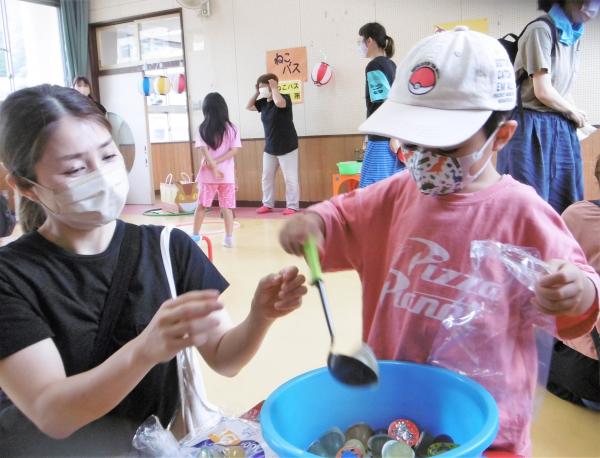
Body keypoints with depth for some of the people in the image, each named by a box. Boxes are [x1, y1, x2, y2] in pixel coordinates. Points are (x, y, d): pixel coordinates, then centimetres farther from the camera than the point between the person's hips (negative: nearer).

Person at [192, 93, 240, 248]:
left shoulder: (203, 128, -2)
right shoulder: (231, 128, -1)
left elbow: (203, 150, -11)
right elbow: (234, 150, -8)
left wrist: (213, 167, -12)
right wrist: (216, 163, -9)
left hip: (208, 174, 0)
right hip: (227, 174, 0)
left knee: (201, 206, 12)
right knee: (226, 207, 7)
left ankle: (195, 235, 19)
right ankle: (229, 238, 9)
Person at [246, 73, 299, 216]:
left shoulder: (285, 98, -12)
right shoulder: (264, 102, 6)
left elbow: (279, 103, -35)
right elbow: (248, 107, 15)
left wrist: (274, 88, -20)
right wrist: (256, 93, 4)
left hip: (287, 147, -7)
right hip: (269, 148, 7)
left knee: (290, 178, -3)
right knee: (267, 177, 11)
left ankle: (292, 206, 5)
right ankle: (267, 204, 21)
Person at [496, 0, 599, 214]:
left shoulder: (574, 35, 13)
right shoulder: (541, 29, -12)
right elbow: (543, 92, -17)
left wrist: (574, 114, 1)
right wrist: (574, 114, -2)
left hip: (562, 131, 8)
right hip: (532, 129, -8)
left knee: (565, 207, 8)